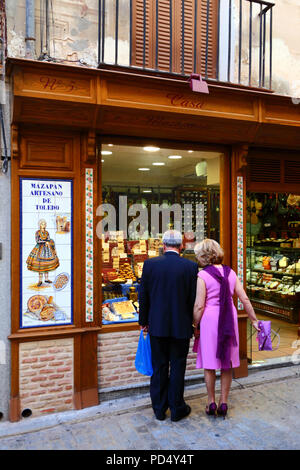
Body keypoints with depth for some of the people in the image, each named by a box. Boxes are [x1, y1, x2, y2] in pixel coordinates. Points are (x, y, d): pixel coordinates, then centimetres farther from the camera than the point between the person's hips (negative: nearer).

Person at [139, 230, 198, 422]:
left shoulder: (150, 264, -6)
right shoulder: (191, 266, -9)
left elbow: (143, 296, -1)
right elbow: (194, 299, -6)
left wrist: (144, 321, 10)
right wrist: (194, 323, 6)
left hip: (157, 326, 2)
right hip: (181, 326, -1)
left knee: (159, 368, 14)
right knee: (177, 367, 11)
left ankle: (159, 408, 26)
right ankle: (177, 409, 23)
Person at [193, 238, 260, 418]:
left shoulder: (203, 275, -12)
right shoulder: (230, 273, 3)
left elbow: (199, 306, -13)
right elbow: (245, 299, 4)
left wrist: (196, 326, -1)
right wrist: (254, 320, 14)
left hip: (209, 320, -4)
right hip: (229, 320, 4)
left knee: (210, 364, 10)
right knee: (227, 364, 14)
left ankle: (211, 402, 21)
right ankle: (224, 403, 23)